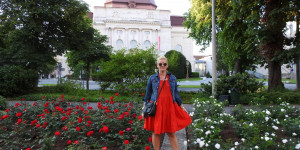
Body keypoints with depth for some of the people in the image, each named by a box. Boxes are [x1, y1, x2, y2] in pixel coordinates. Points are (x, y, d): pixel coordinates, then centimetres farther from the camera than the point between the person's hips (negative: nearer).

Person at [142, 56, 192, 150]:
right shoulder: (152, 78, 4)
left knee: (172, 133, 4)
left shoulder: (172, 78, 9)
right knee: (156, 132, 6)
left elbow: (176, 94, 14)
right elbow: (147, 94, 8)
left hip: (170, 108, 1)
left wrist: (182, 107, 13)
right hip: (156, 108, -1)